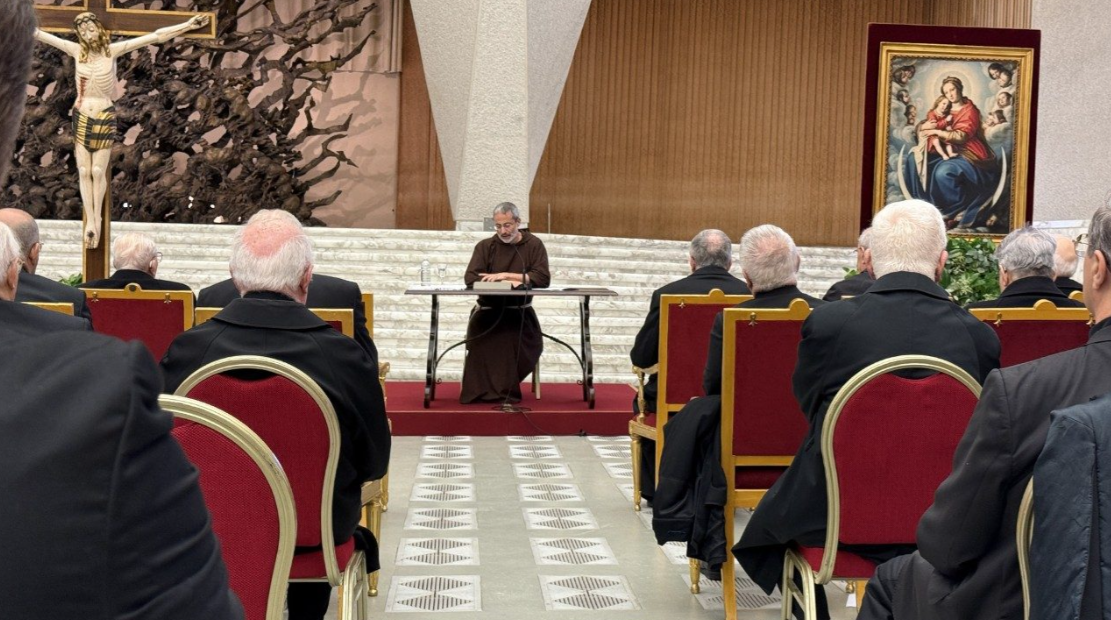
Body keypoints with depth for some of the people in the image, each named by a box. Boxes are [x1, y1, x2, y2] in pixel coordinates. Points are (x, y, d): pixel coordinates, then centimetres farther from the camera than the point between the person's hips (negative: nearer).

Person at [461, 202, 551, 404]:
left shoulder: (534, 245, 7)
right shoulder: (485, 246, 10)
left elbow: (543, 278, -6)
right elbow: (471, 278, -3)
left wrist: (506, 275, -11)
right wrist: (507, 283, -15)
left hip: (520, 311, -1)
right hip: (488, 310, 1)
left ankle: (499, 389, -12)